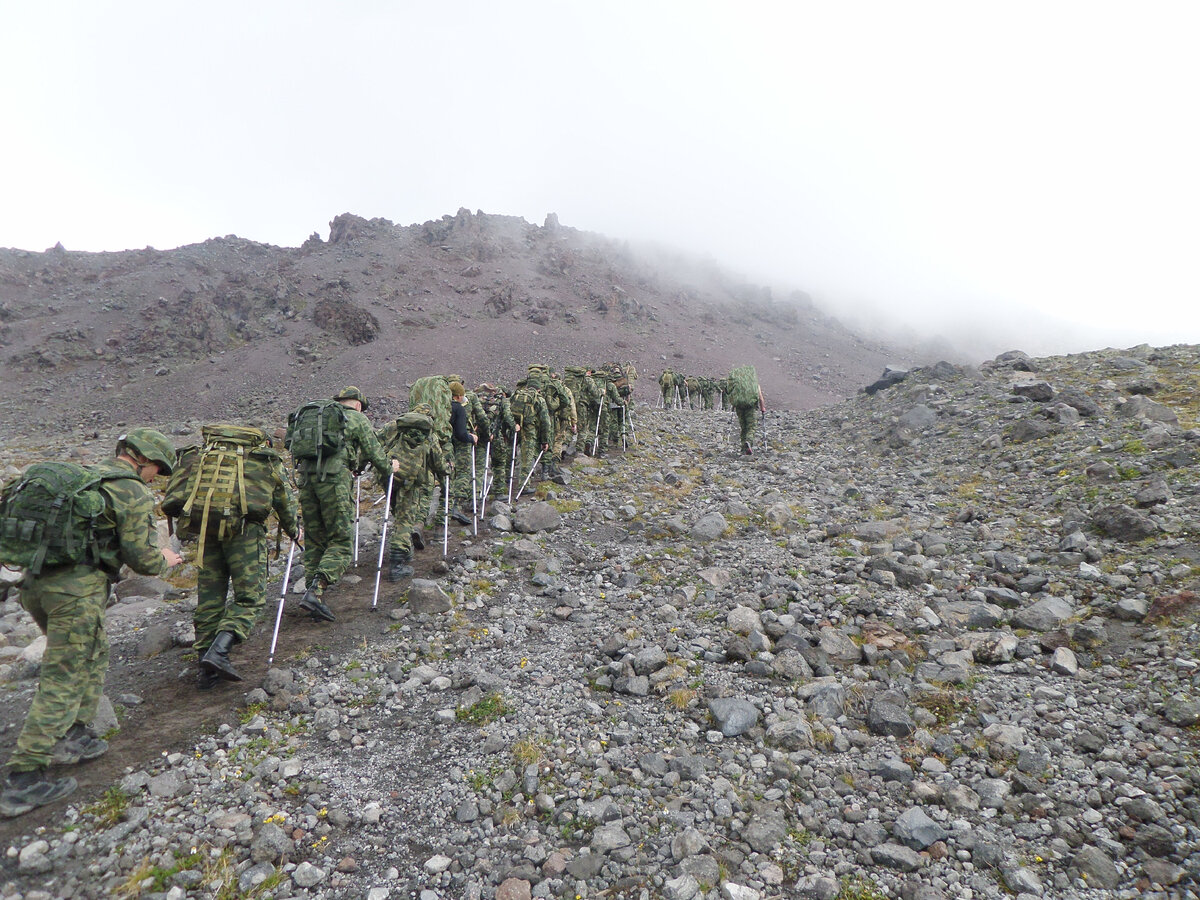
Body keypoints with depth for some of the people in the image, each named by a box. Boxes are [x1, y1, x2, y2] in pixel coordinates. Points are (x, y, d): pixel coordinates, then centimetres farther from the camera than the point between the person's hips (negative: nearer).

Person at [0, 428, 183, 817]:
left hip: (36, 582, 9)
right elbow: (140, 556, -9)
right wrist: (164, 561, 11)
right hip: (76, 591, -9)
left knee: (93, 658, 23)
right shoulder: (133, 491, -8)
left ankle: (74, 736, 28)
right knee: (62, 682, -1)